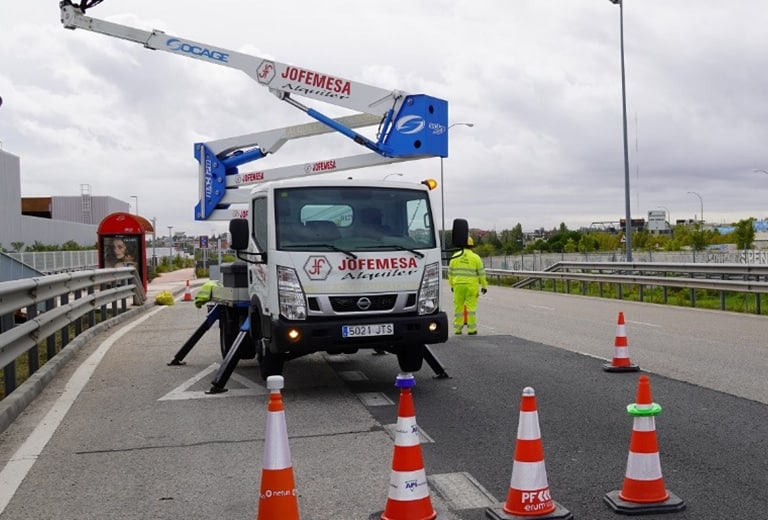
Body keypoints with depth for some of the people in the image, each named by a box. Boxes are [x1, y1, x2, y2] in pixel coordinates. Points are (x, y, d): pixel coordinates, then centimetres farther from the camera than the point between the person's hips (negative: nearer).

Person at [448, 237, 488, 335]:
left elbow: (450, 272, 8)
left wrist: (452, 285, 18)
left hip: (458, 285, 2)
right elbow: (481, 273, -2)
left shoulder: (455, 256, 4)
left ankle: (457, 328, 12)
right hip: (471, 285, -2)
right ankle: (471, 329, -1)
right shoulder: (475, 257, -3)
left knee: (458, 307, 9)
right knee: (471, 307, 0)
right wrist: (484, 286, 7)